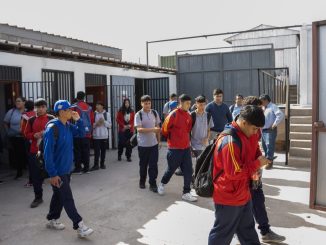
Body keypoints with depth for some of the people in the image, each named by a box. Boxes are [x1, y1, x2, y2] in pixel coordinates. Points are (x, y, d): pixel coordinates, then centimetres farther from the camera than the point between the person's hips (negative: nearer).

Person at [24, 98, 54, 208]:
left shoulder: (51, 119, -1)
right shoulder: (31, 120, 6)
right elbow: (26, 134, 9)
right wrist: (34, 135, -10)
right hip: (34, 151, 2)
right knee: (36, 175, 5)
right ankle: (38, 197, 19)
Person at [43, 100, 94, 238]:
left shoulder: (68, 126, 4)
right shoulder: (53, 128, -21)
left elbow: (81, 134, 12)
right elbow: (48, 152, -22)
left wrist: (78, 120, -4)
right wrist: (52, 174, -22)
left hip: (66, 169, 9)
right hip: (58, 171, -9)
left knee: (59, 195, 19)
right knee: (67, 199, -3)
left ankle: (52, 220, 36)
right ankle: (79, 226, 3)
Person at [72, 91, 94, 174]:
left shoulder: (74, 106, -7)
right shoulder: (89, 107, 6)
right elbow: (92, 120, 8)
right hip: (87, 133, 4)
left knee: (77, 151, 4)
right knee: (86, 151, 10)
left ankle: (78, 168, 7)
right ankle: (86, 168, 14)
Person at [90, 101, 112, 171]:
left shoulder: (107, 114, 5)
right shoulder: (94, 114, 2)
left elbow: (110, 125, 2)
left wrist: (104, 122, -12)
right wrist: (96, 124, -15)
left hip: (104, 136, 1)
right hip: (96, 136, -1)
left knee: (103, 150, 6)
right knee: (96, 151, -4)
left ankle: (102, 164, 19)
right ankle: (96, 165, 3)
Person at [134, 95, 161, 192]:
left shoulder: (155, 113, 2)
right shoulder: (138, 115, -9)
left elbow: (157, 127, 10)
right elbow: (139, 129, -20)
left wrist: (159, 140, 9)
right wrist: (152, 129, -31)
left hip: (154, 143, 2)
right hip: (143, 144, -2)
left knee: (153, 164, 0)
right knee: (143, 164, 12)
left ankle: (153, 184, 10)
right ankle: (142, 182, 30)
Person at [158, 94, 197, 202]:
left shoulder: (188, 115, 3)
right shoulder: (173, 115, -16)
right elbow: (164, 130, -8)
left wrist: (187, 140, 15)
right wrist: (172, 139, 5)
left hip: (186, 147, 5)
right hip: (174, 148, -5)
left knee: (188, 171, 3)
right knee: (171, 169, 12)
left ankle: (186, 193, 15)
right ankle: (162, 184, 39)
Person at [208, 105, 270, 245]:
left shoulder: (242, 135, 6)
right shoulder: (230, 140, -27)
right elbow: (234, 172, -27)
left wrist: (253, 171, 0)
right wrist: (257, 164, -16)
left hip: (242, 195, 10)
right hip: (229, 197, -9)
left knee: (248, 231, 23)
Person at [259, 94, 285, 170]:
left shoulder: (273, 107, -10)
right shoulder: (263, 108, 16)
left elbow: (281, 115, -23)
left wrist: (275, 124, -20)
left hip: (270, 130, -8)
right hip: (263, 130, 9)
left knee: (269, 146, -8)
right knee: (265, 146, 15)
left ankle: (269, 162, -1)